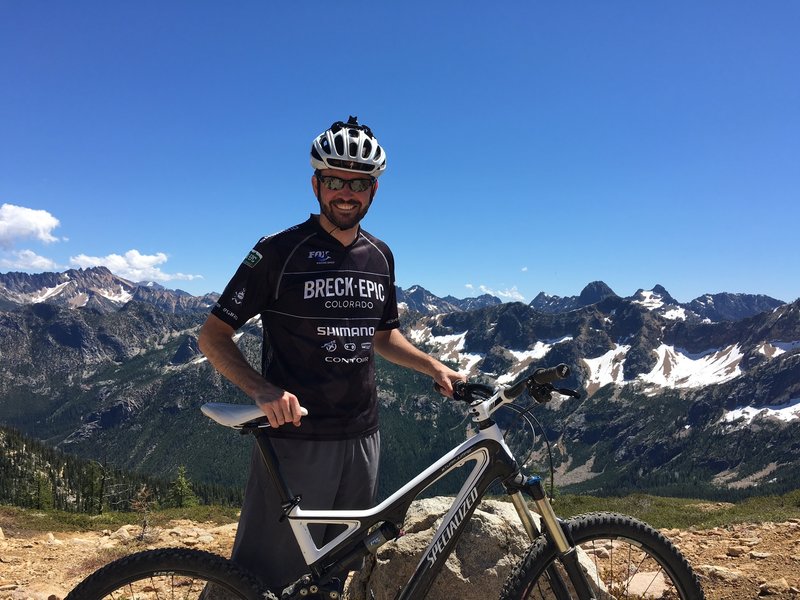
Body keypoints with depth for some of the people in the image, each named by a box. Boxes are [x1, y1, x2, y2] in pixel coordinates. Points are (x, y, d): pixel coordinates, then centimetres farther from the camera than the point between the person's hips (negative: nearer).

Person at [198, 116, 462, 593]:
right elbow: (214, 335, -8)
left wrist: (435, 367, 9)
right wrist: (264, 391, -25)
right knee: (266, 576, 1)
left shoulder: (380, 256, 9)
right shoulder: (279, 251, -9)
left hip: (361, 437, 6)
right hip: (295, 437, -5)